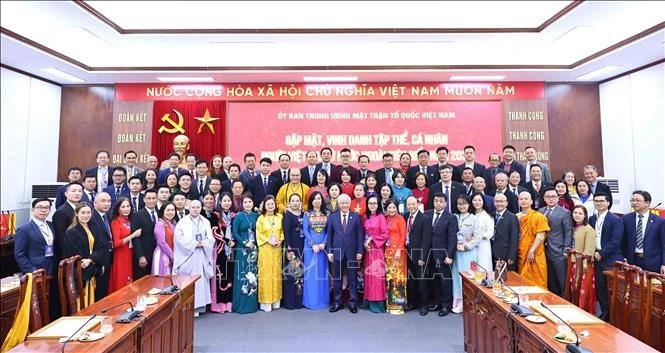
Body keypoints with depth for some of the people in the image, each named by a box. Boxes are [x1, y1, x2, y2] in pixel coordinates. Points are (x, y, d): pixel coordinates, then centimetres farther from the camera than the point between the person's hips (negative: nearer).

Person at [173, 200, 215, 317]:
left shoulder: (205, 222, 10)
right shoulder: (182, 222, 0)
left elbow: (210, 238, 5)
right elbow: (179, 238, -10)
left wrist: (202, 244, -14)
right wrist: (194, 244, -14)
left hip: (201, 256, 3)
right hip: (186, 256, -3)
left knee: (200, 280, 4)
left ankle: (197, 306, 12)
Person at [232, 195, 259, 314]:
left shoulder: (256, 216, 7)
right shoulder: (238, 217, -3)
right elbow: (234, 233, -6)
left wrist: (254, 243, -3)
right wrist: (245, 243, -13)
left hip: (254, 249, 4)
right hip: (242, 250, -3)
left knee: (253, 275, 7)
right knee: (242, 275, -1)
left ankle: (253, 303, 17)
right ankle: (241, 304, 9)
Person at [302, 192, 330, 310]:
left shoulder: (327, 214, 6)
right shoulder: (307, 214, 4)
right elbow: (305, 231, -3)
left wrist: (323, 244, -11)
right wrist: (313, 245, -12)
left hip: (323, 246, 1)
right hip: (310, 246, -1)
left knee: (322, 272, 6)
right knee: (311, 273, 2)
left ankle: (323, 300, 15)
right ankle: (311, 301, 10)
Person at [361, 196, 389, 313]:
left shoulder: (381, 217, -7)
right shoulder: (366, 217, 9)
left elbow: (385, 234, -10)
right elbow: (364, 233, 12)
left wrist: (372, 239, -11)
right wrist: (365, 242, -5)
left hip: (377, 249, -5)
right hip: (367, 249, 5)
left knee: (376, 274, -2)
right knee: (368, 274, 9)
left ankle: (378, 303, 6)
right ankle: (368, 301, 17)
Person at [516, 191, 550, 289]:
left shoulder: (539, 216, -4)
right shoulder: (516, 217, 9)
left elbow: (541, 236, -11)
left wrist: (532, 251, -17)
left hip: (534, 255, -4)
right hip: (521, 255, 4)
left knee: (536, 282, 1)